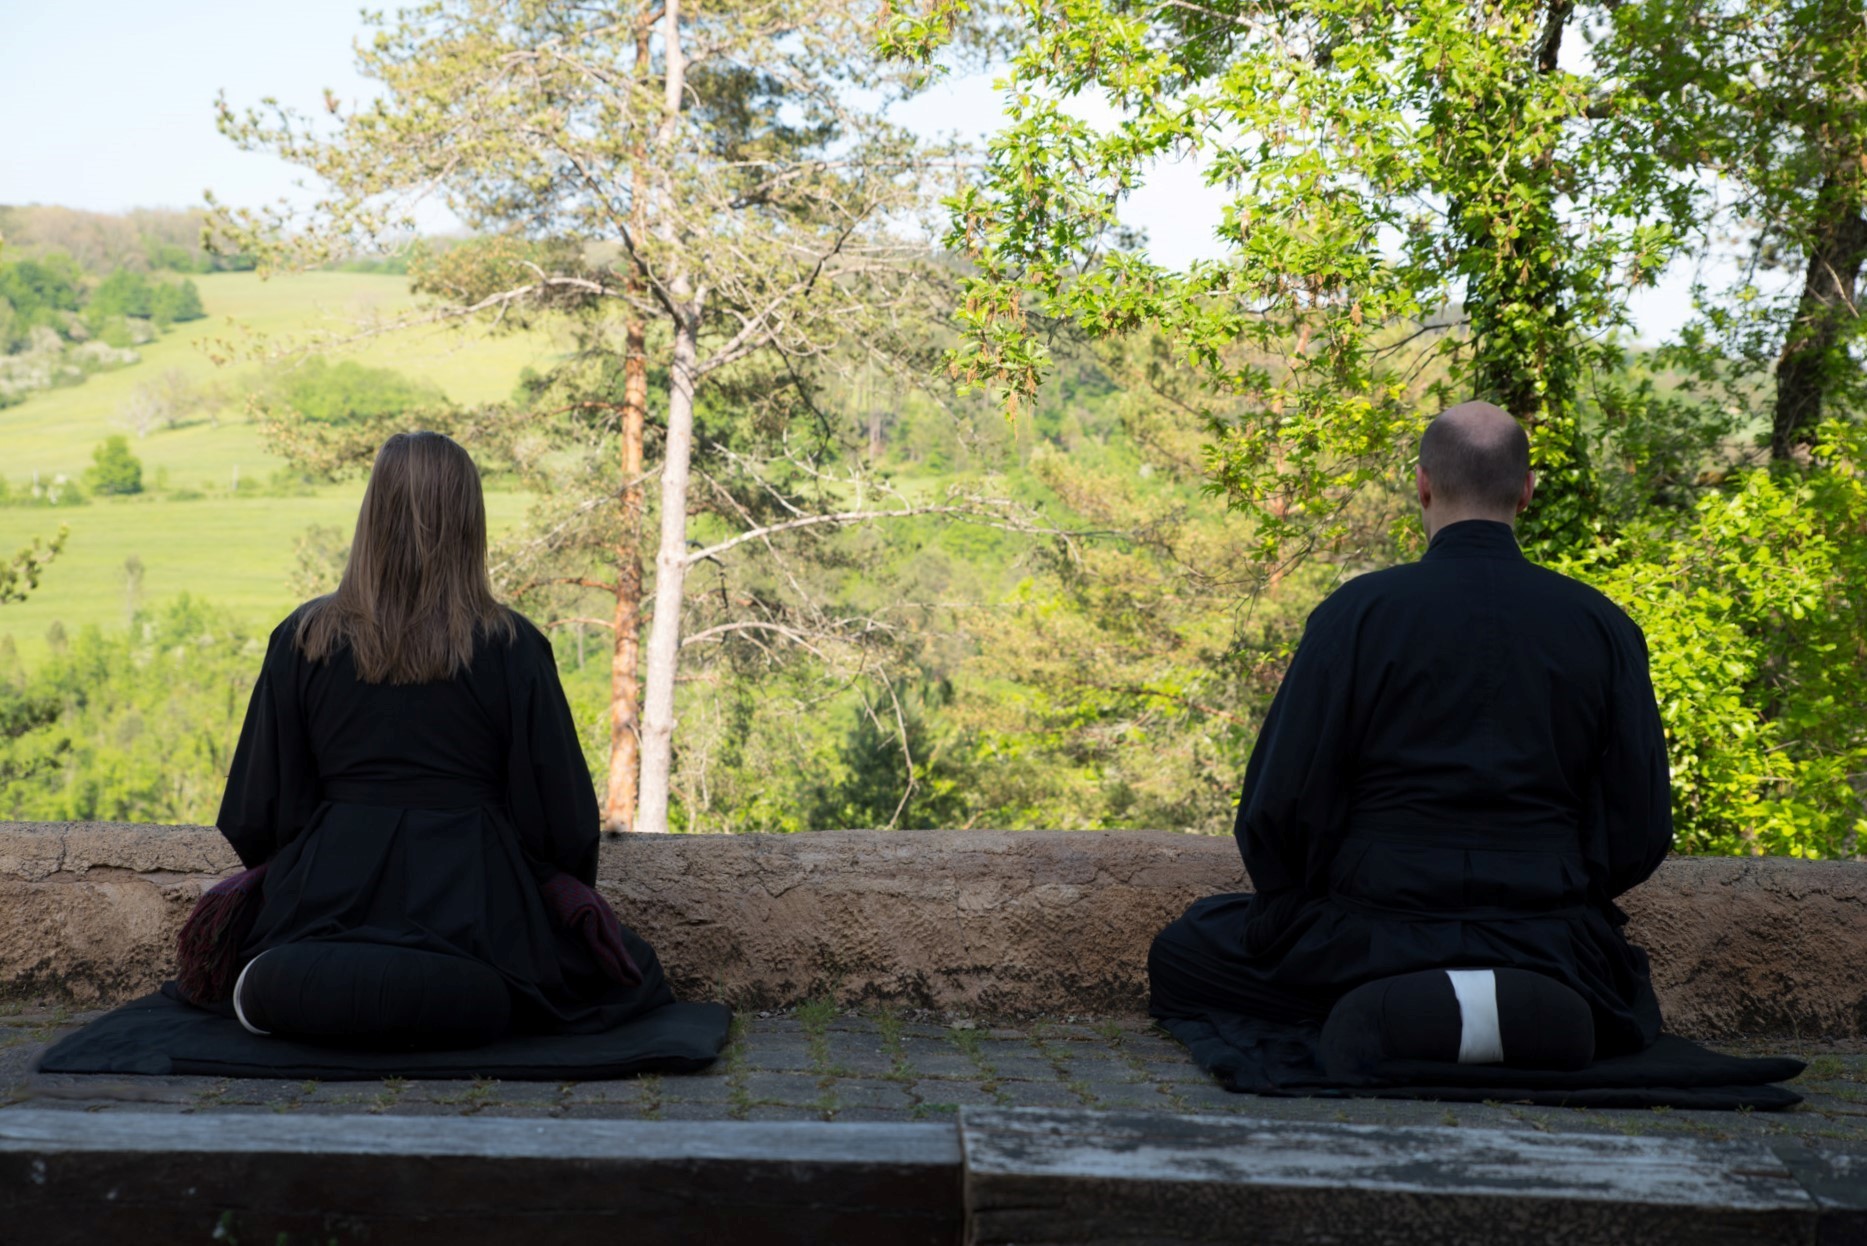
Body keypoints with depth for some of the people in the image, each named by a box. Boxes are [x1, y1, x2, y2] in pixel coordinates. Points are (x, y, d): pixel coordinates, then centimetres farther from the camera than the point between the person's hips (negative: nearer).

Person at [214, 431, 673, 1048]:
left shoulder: (304, 638, -1)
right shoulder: (511, 647, -6)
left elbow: (256, 812, 3)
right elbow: (562, 811, -3)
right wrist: (571, 901, 16)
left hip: (334, 893, 4)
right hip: (472, 899, -3)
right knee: (632, 971, 13)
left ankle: (286, 985, -5)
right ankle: (462, 995, -14)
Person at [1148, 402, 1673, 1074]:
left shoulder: (1358, 610, -7)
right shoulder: (1603, 627, 0)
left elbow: (1278, 806, -7)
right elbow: (1641, 836, 2)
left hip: (1370, 933, -3)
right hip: (1547, 943, 3)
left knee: (1178, 959, 20)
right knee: (1632, 1003, 37)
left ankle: (1390, 1015, -10)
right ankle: (1529, 1008, -3)